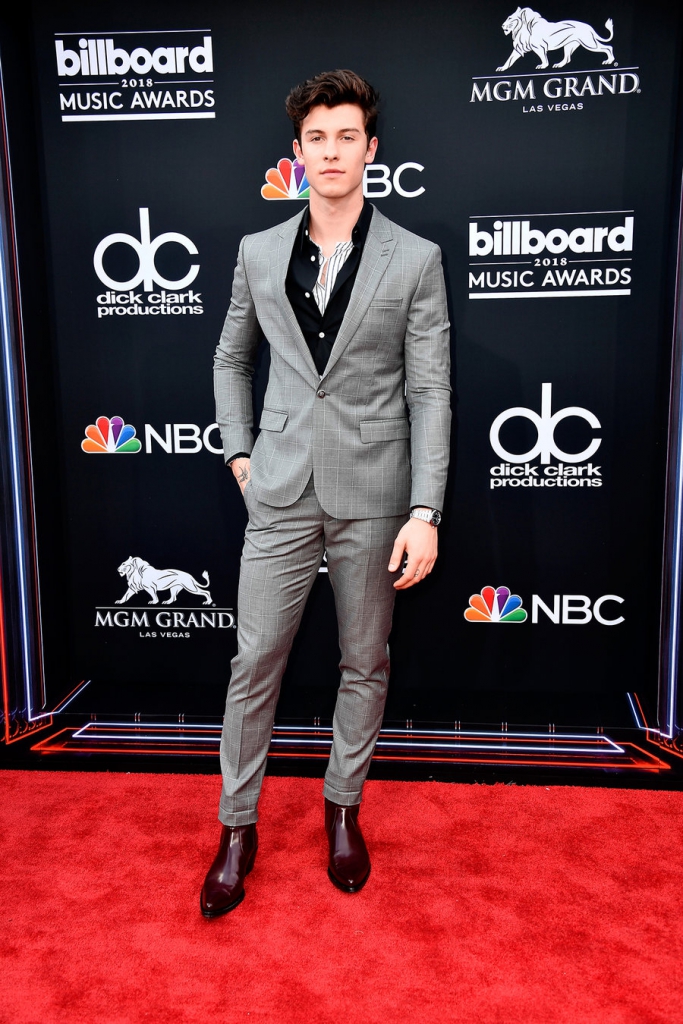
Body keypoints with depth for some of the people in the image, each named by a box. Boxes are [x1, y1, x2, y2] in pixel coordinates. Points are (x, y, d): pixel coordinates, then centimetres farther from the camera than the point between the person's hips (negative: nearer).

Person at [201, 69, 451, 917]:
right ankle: (237, 829, 23)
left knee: (364, 665, 11)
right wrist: (238, 449, 9)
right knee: (254, 663, 5)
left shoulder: (415, 259, -1)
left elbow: (430, 393, -5)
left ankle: (344, 807, 33)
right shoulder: (259, 252, 6)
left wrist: (425, 512, -11)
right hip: (281, 492, 2)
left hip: (372, 496, -1)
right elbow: (230, 356, 20)